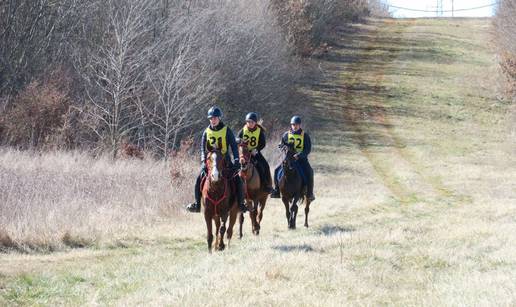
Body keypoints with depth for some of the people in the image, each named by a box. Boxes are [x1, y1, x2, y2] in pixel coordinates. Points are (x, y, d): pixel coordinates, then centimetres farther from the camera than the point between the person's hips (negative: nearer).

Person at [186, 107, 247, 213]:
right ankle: (197, 203, -6)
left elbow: (233, 146, -4)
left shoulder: (226, 130, -1)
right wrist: (203, 160, -14)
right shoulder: (207, 132, 4)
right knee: (199, 179, -14)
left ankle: (241, 203, -7)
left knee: (237, 179, -16)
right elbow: (203, 148, 3)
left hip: (225, 160, -2)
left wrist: (236, 159, -17)